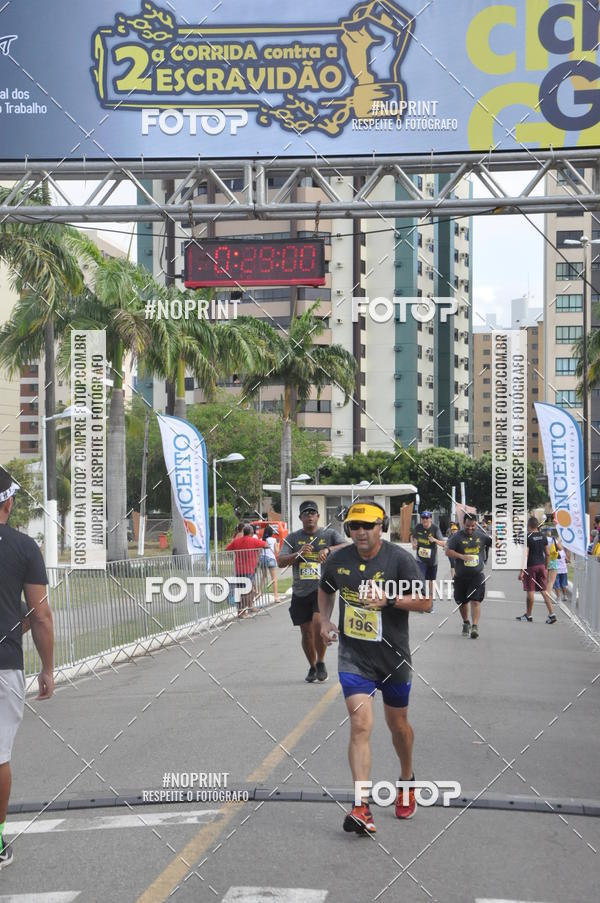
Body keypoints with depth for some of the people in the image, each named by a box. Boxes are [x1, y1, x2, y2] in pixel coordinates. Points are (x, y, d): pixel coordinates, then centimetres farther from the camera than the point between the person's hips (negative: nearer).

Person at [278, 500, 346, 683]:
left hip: (322, 588, -3)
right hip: (300, 592, 3)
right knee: (306, 632, 6)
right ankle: (312, 667, 27)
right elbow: (281, 562, -1)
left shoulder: (330, 534, 4)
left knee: (319, 622, -22)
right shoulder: (292, 538, 8)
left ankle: (321, 663, -2)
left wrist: (328, 549, -28)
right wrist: (299, 554, -17)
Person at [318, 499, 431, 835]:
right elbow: (326, 590, 21)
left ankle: (407, 781, 45)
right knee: (360, 725, -14)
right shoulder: (338, 560, -1)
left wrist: (389, 598, -26)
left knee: (398, 724, 17)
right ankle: (362, 807, -16)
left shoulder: (399, 558, -11)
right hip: (353, 656, 1)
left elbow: (426, 602, -12)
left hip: (393, 656, -1)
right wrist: (325, 620, 5)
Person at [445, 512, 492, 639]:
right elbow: (448, 551, -12)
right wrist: (462, 556, -25)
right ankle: (466, 623, 36)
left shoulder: (481, 536, 4)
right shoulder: (457, 537, -5)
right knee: (462, 601, 13)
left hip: (477, 575, 0)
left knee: (475, 600, -14)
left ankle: (475, 626, -17)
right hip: (461, 576, 0)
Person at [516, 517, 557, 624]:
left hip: (531, 566, -6)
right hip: (541, 565, 6)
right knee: (544, 590, 8)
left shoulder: (528, 537, -12)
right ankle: (551, 614, -1)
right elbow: (548, 554, 10)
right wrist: (546, 567, 20)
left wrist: (521, 571, -14)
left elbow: (525, 555, -16)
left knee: (530, 590, 3)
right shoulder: (543, 536, 6)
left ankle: (529, 615, 14)